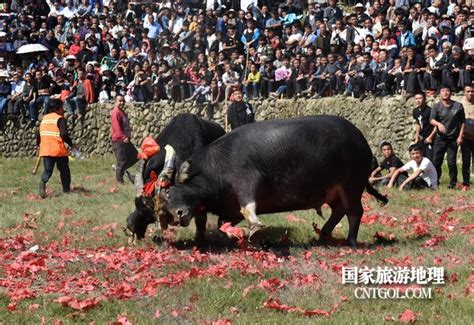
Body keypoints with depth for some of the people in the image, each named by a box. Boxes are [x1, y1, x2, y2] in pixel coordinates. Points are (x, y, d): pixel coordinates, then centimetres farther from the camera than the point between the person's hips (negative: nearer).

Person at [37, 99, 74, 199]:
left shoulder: (44, 118, 13)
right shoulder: (60, 119, -6)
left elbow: (39, 135, 17)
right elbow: (64, 134, -18)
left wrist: (39, 145, 30)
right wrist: (71, 144, -6)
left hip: (45, 150, 4)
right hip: (59, 150, -4)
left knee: (47, 170, 2)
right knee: (64, 170, 13)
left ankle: (43, 182, -28)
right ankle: (66, 189, 20)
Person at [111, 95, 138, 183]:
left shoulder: (123, 112, 15)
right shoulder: (115, 113, -15)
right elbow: (117, 127, -23)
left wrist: (129, 136, 13)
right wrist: (123, 137, -28)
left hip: (126, 140, 10)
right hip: (118, 141, -10)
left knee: (135, 156, 14)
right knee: (121, 160, -3)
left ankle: (118, 168, 23)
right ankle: (119, 180, 9)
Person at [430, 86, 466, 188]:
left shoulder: (458, 106, 1)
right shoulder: (437, 107, 1)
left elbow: (463, 122, 5)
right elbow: (431, 120, -12)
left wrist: (460, 136, -2)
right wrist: (439, 124, -34)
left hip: (453, 139, -1)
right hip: (440, 138, 1)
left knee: (451, 162, -4)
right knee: (436, 161, 2)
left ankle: (453, 184, 5)